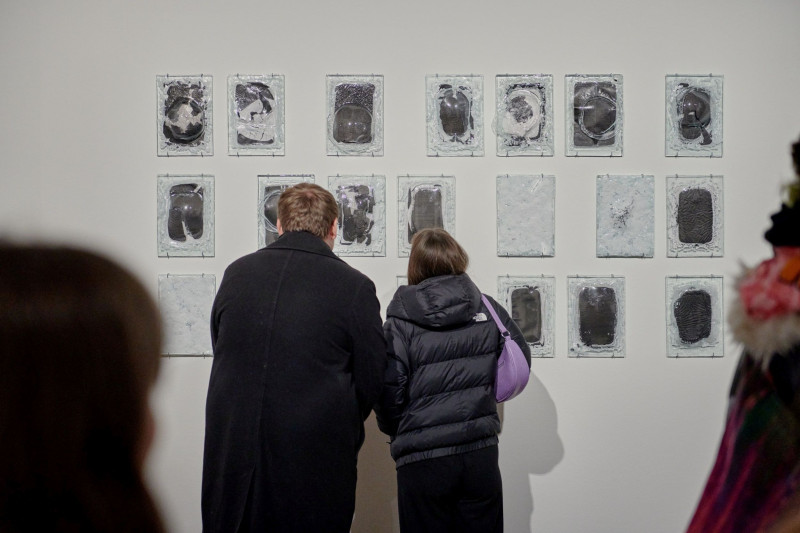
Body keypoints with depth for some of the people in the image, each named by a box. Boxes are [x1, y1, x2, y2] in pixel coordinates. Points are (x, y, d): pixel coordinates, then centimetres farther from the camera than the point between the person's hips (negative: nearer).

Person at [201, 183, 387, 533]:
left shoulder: (236, 273, 4)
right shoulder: (355, 287, -8)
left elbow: (221, 352, 11)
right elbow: (372, 379, -2)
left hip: (232, 454, 3)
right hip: (316, 463, -3)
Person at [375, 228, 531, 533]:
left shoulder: (400, 320, -10)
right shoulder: (487, 309, 0)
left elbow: (389, 390, -11)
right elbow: (521, 359, 9)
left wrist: (396, 432, 8)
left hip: (422, 461, -3)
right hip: (481, 454, 3)